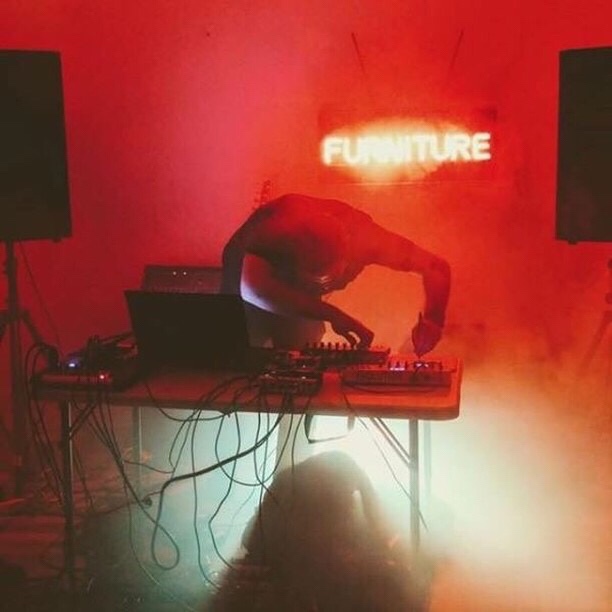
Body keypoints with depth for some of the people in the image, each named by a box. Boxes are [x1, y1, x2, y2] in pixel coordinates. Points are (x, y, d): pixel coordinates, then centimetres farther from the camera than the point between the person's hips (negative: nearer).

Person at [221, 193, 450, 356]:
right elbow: (251, 287, -56)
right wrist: (330, 314, -54)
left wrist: (431, 320, -49)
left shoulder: (361, 235, -36)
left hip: (300, 291, 2)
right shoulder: (280, 222, -44)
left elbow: (437, 267, -31)